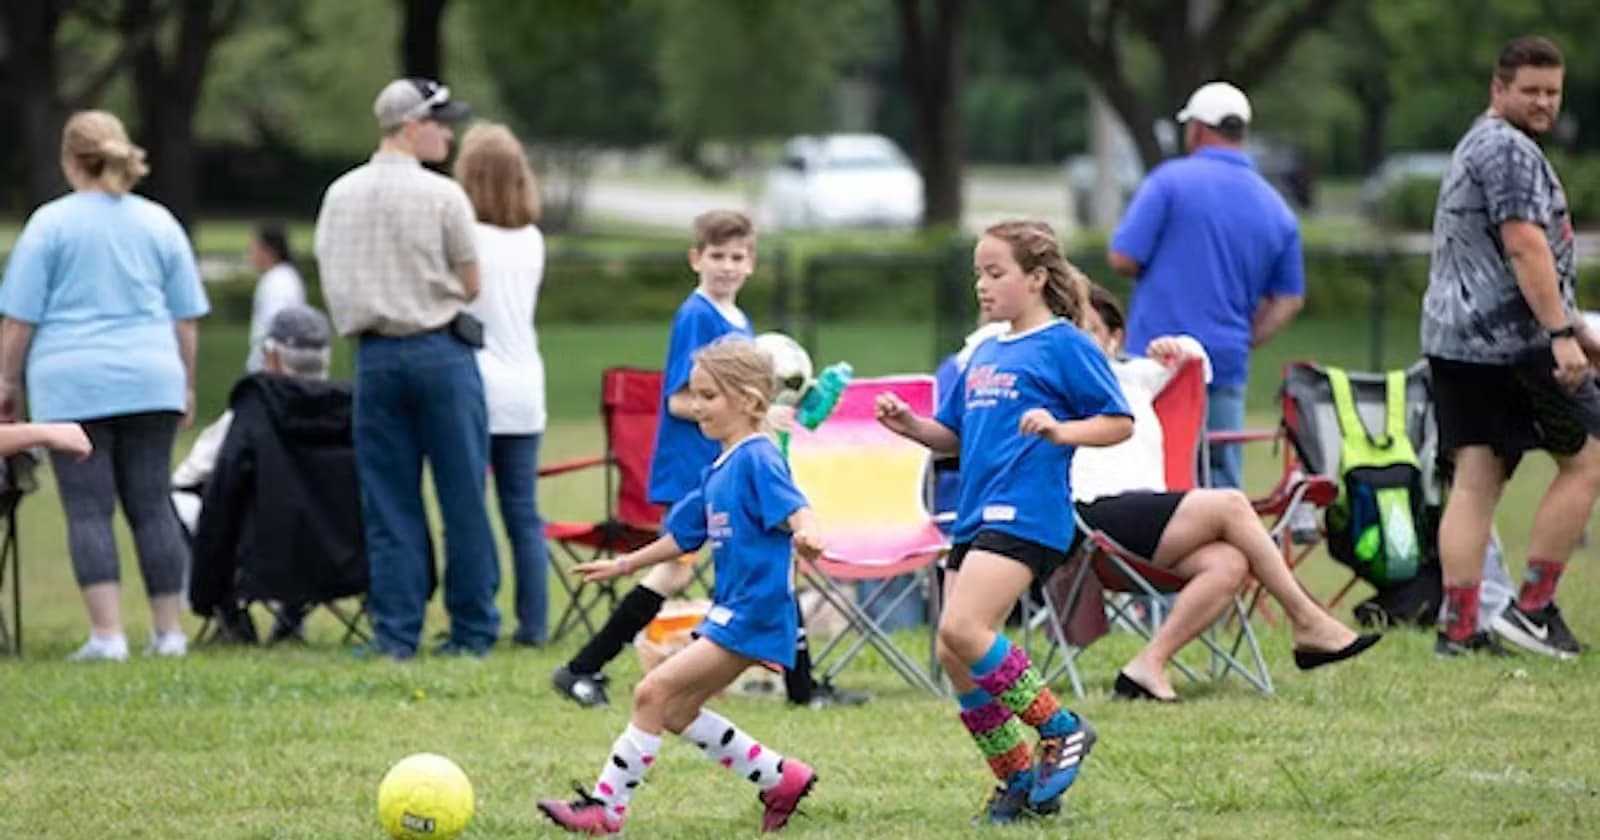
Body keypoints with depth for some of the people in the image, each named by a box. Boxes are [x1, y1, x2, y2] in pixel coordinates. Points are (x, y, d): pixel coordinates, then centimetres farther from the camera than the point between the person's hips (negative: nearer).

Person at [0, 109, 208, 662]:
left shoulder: (50, 224, -2)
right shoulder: (159, 223, 9)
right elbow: (186, 317, 13)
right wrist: (186, 385, 22)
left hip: (73, 385, -3)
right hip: (150, 380, 3)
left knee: (88, 510, -2)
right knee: (151, 505, 8)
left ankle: (108, 633, -9)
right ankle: (169, 631, 7)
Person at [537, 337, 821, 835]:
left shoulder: (757, 459, -13)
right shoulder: (717, 470, 15)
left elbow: (795, 509, -29)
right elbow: (685, 535, 27)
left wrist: (806, 535, -51)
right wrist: (626, 565, 35)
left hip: (752, 614, -10)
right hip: (730, 612, 10)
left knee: (654, 692, -12)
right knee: (678, 712, 13)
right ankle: (781, 779, 21)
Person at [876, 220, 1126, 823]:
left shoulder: (1065, 345, -3)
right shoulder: (984, 355, 20)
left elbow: (1119, 423, -6)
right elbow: (955, 436, 25)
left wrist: (1061, 432, -23)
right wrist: (910, 427, 7)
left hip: (1025, 516, -9)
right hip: (975, 517, 9)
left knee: (962, 630, -23)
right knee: (957, 657, 4)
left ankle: (1062, 731, -9)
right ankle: (1022, 782, 14)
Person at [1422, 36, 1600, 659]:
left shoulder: (1475, 148, 24)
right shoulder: (1511, 151, -10)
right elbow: (1524, 245, -20)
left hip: (1452, 342, 10)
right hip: (1512, 342, -10)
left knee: (1474, 480, 4)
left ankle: (1459, 627, -2)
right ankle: (1534, 607, 0)